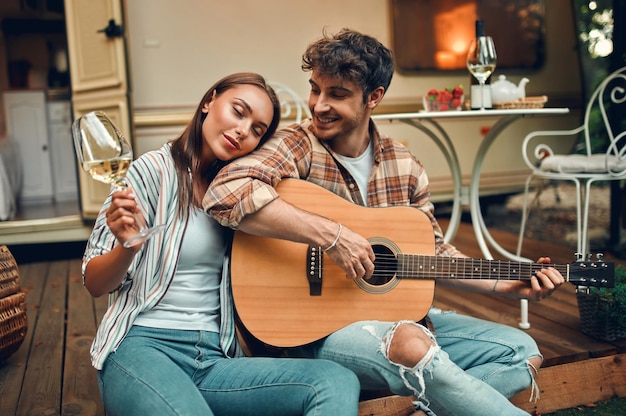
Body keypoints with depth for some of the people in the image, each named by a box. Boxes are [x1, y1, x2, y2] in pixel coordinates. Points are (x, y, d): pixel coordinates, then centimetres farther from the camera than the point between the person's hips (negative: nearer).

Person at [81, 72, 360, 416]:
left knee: (339, 382, -20)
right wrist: (127, 247, -21)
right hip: (143, 346, -5)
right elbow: (94, 284, 0)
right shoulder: (154, 171, -1)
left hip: (215, 359, 6)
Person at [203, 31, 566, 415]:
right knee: (412, 345, -36)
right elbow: (225, 193, -31)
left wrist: (505, 285, 5)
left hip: (399, 313, 7)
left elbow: (433, 253, 15)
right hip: (321, 325, -6)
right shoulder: (299, 146, -11)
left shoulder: (404, 165, 6)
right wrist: (331, 234, -31)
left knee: (523, 353, -2)